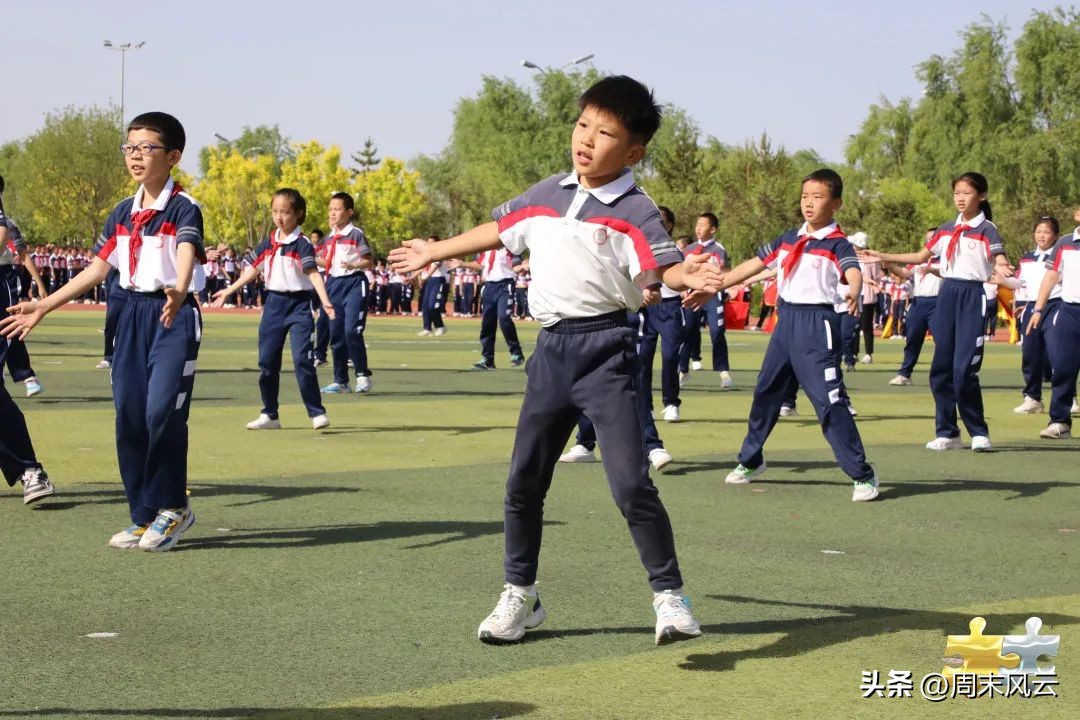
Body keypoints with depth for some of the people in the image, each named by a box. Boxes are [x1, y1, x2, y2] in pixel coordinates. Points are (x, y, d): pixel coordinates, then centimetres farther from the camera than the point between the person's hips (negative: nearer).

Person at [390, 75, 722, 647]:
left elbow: (663, 265, -23)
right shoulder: (544, 196, 10)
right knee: (524, 481, 11)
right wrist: (434, 252, 35)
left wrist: (688, 275, -46)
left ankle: (669, 597, 1)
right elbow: (499, 230, 26)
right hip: (551, 348, 6)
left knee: (630, 483, -14)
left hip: (606, 349, -6)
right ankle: (519, 596, 27)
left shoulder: (634, 210, -8)